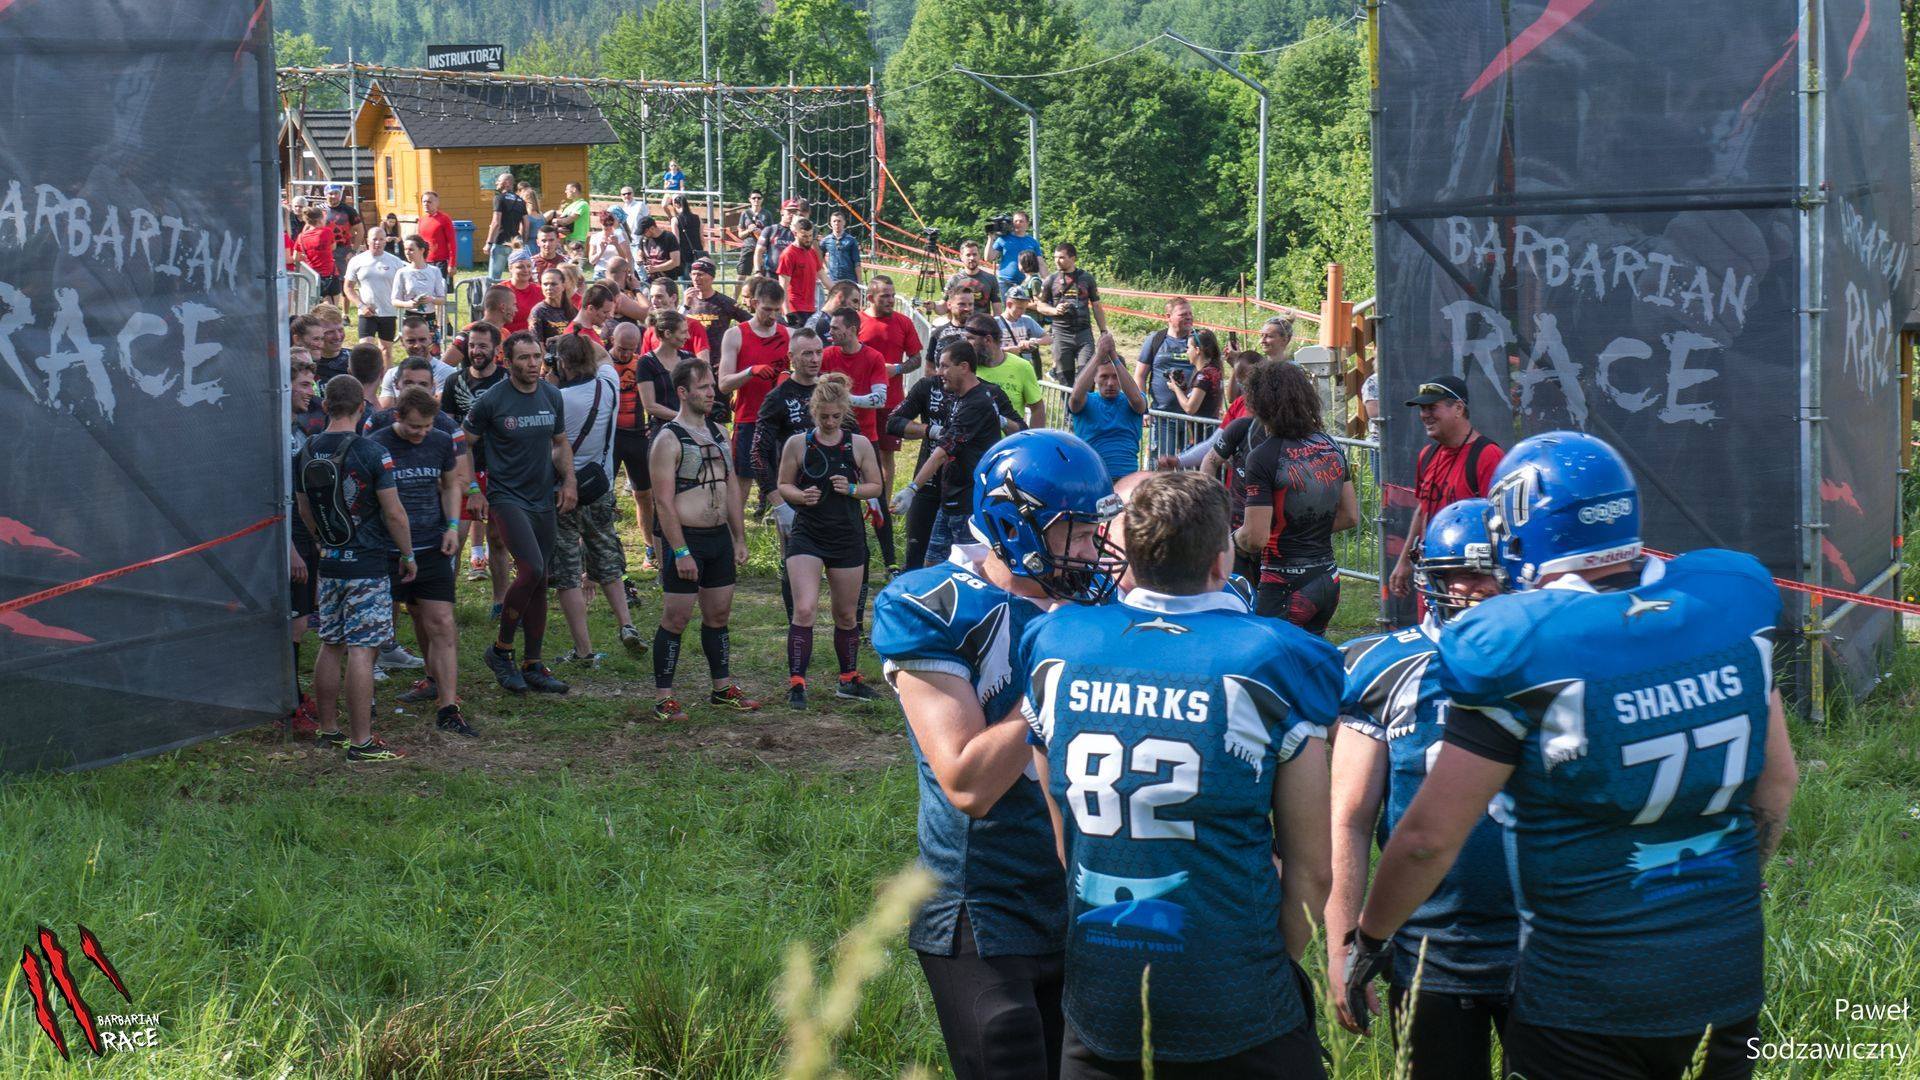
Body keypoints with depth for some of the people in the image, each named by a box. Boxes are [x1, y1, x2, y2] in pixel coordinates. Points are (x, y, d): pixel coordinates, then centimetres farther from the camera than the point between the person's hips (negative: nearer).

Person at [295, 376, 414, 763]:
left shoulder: (308, 452, 4)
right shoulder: (371, 452, -14)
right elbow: (394, 514, -12)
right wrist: (408, 555, 2)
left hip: (328, 563, 6)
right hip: (367, 564, -6)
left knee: (331, 646, 16)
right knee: (361, 651, -6)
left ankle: (328, 728, 24)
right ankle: (361, 742, -5)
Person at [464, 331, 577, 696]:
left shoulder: (552, 397, 6)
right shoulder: (492, 400, -10)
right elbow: (464, 446, -1)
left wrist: (569, 481, 6)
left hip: (543, 500, 6)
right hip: (506, 497, -6)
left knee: (540, 582, 8)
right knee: (531, 569, -22)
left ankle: (533, 665, 16)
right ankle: (500, 650, -5)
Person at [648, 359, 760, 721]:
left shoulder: (718, 433, 12)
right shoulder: (669, 439, -12)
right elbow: (664, 501, -16)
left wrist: (739, 539, 12)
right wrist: (680, 552, -20)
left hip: (719, 537, 7)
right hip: (685, 538, -7)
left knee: (719, 615, 14)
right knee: (676, 618, -5)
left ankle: (723, 688, 25)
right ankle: (663, 698, 1)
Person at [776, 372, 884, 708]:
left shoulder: (859, 444, 0)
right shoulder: (797, 444, -3)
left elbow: (876, 486, 8)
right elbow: (784, 486, 5)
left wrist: (852, 489, -12)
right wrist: (801, 496, -16)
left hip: (848, 538, 2)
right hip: (806, 536, -2)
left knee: (847, 614, 13)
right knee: (804, 609, -16)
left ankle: (849, 679, 30)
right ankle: (796, 683, -12)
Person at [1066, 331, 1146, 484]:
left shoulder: (1129, 402, 12)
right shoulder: (1088, 402, 10)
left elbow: (1136, 400, -13)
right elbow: (1076, 397, -14)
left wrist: (1115, 357, -17)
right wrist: (1098, 357, -18)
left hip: (1127, 477, 1)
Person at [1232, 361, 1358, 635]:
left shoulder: (1263, 458, -16)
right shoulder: (1330, 446, 6)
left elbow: (1255, 539, -18)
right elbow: (1351, 516, 14)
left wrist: (1235, 537, 2)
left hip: (1285, 586, -7)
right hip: (1329, 580, 7)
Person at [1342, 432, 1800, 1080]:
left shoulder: (1523, 649, -18)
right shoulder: (1730, 603, -3)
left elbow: (1429, 838, -14)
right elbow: (1777, 780, 9)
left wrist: (1368, 938, 3)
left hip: (1590, 998, -5)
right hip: (1730, 976, 5)